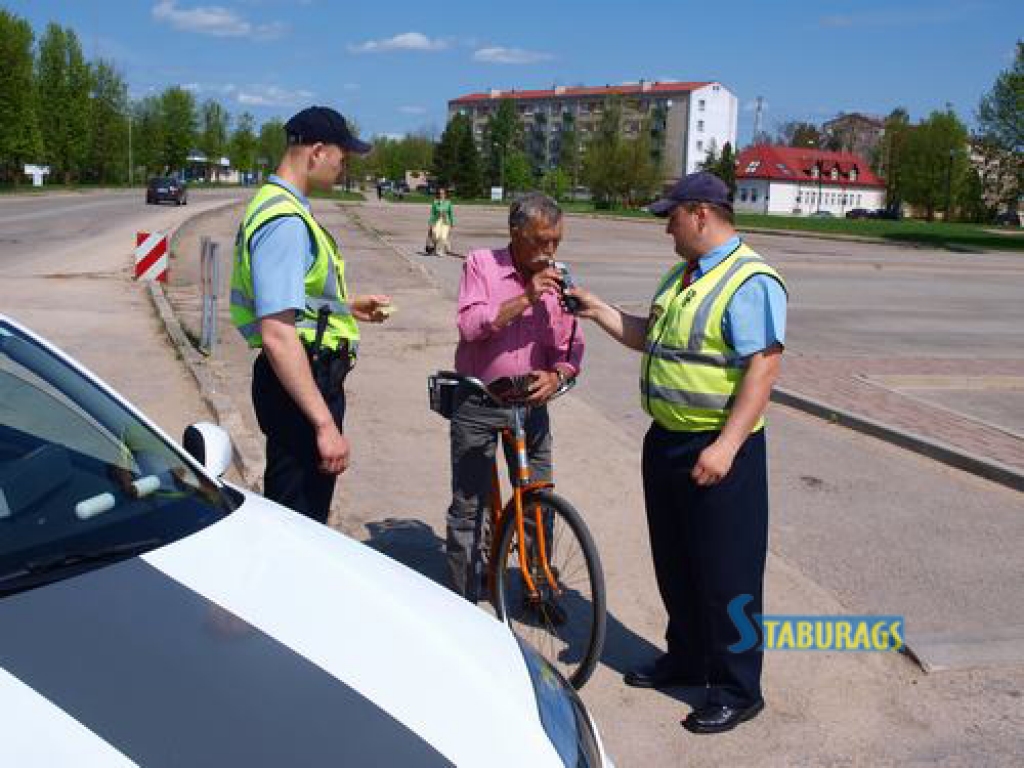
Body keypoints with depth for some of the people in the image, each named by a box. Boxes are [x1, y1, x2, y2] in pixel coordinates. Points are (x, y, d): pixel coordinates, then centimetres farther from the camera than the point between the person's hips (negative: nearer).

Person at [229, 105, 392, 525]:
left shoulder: (275, 204, 14)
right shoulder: (286, 222, -21)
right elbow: (278, 336, -29)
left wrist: (347, 306, 26)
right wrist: (326, 423, -30)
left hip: (302, 379, 11)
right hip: (300, 384, -11)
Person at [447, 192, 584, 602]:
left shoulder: (559, 280, 1)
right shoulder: (481, 264, -6)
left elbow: (571, 345, 3)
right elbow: (470, 324, -18)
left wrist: (556, 376, -18)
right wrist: (526, 298, -24)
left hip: (531, 402, 2)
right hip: (477, 403, -2)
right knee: (468, 505, 5)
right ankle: (466, 596, 20)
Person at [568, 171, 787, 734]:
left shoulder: (750, 282, -18)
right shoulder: (682, 276, 12)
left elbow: (762, 370, -24)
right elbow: (649, 336, 22)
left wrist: (726, 446, -28)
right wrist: (597, 310, 15)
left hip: (718, 451, -9)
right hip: (666, 439, 9)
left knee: (725, 572, 3)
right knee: (674, 561, 20)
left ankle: (738, 691, 18)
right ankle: (685, 659, 38)